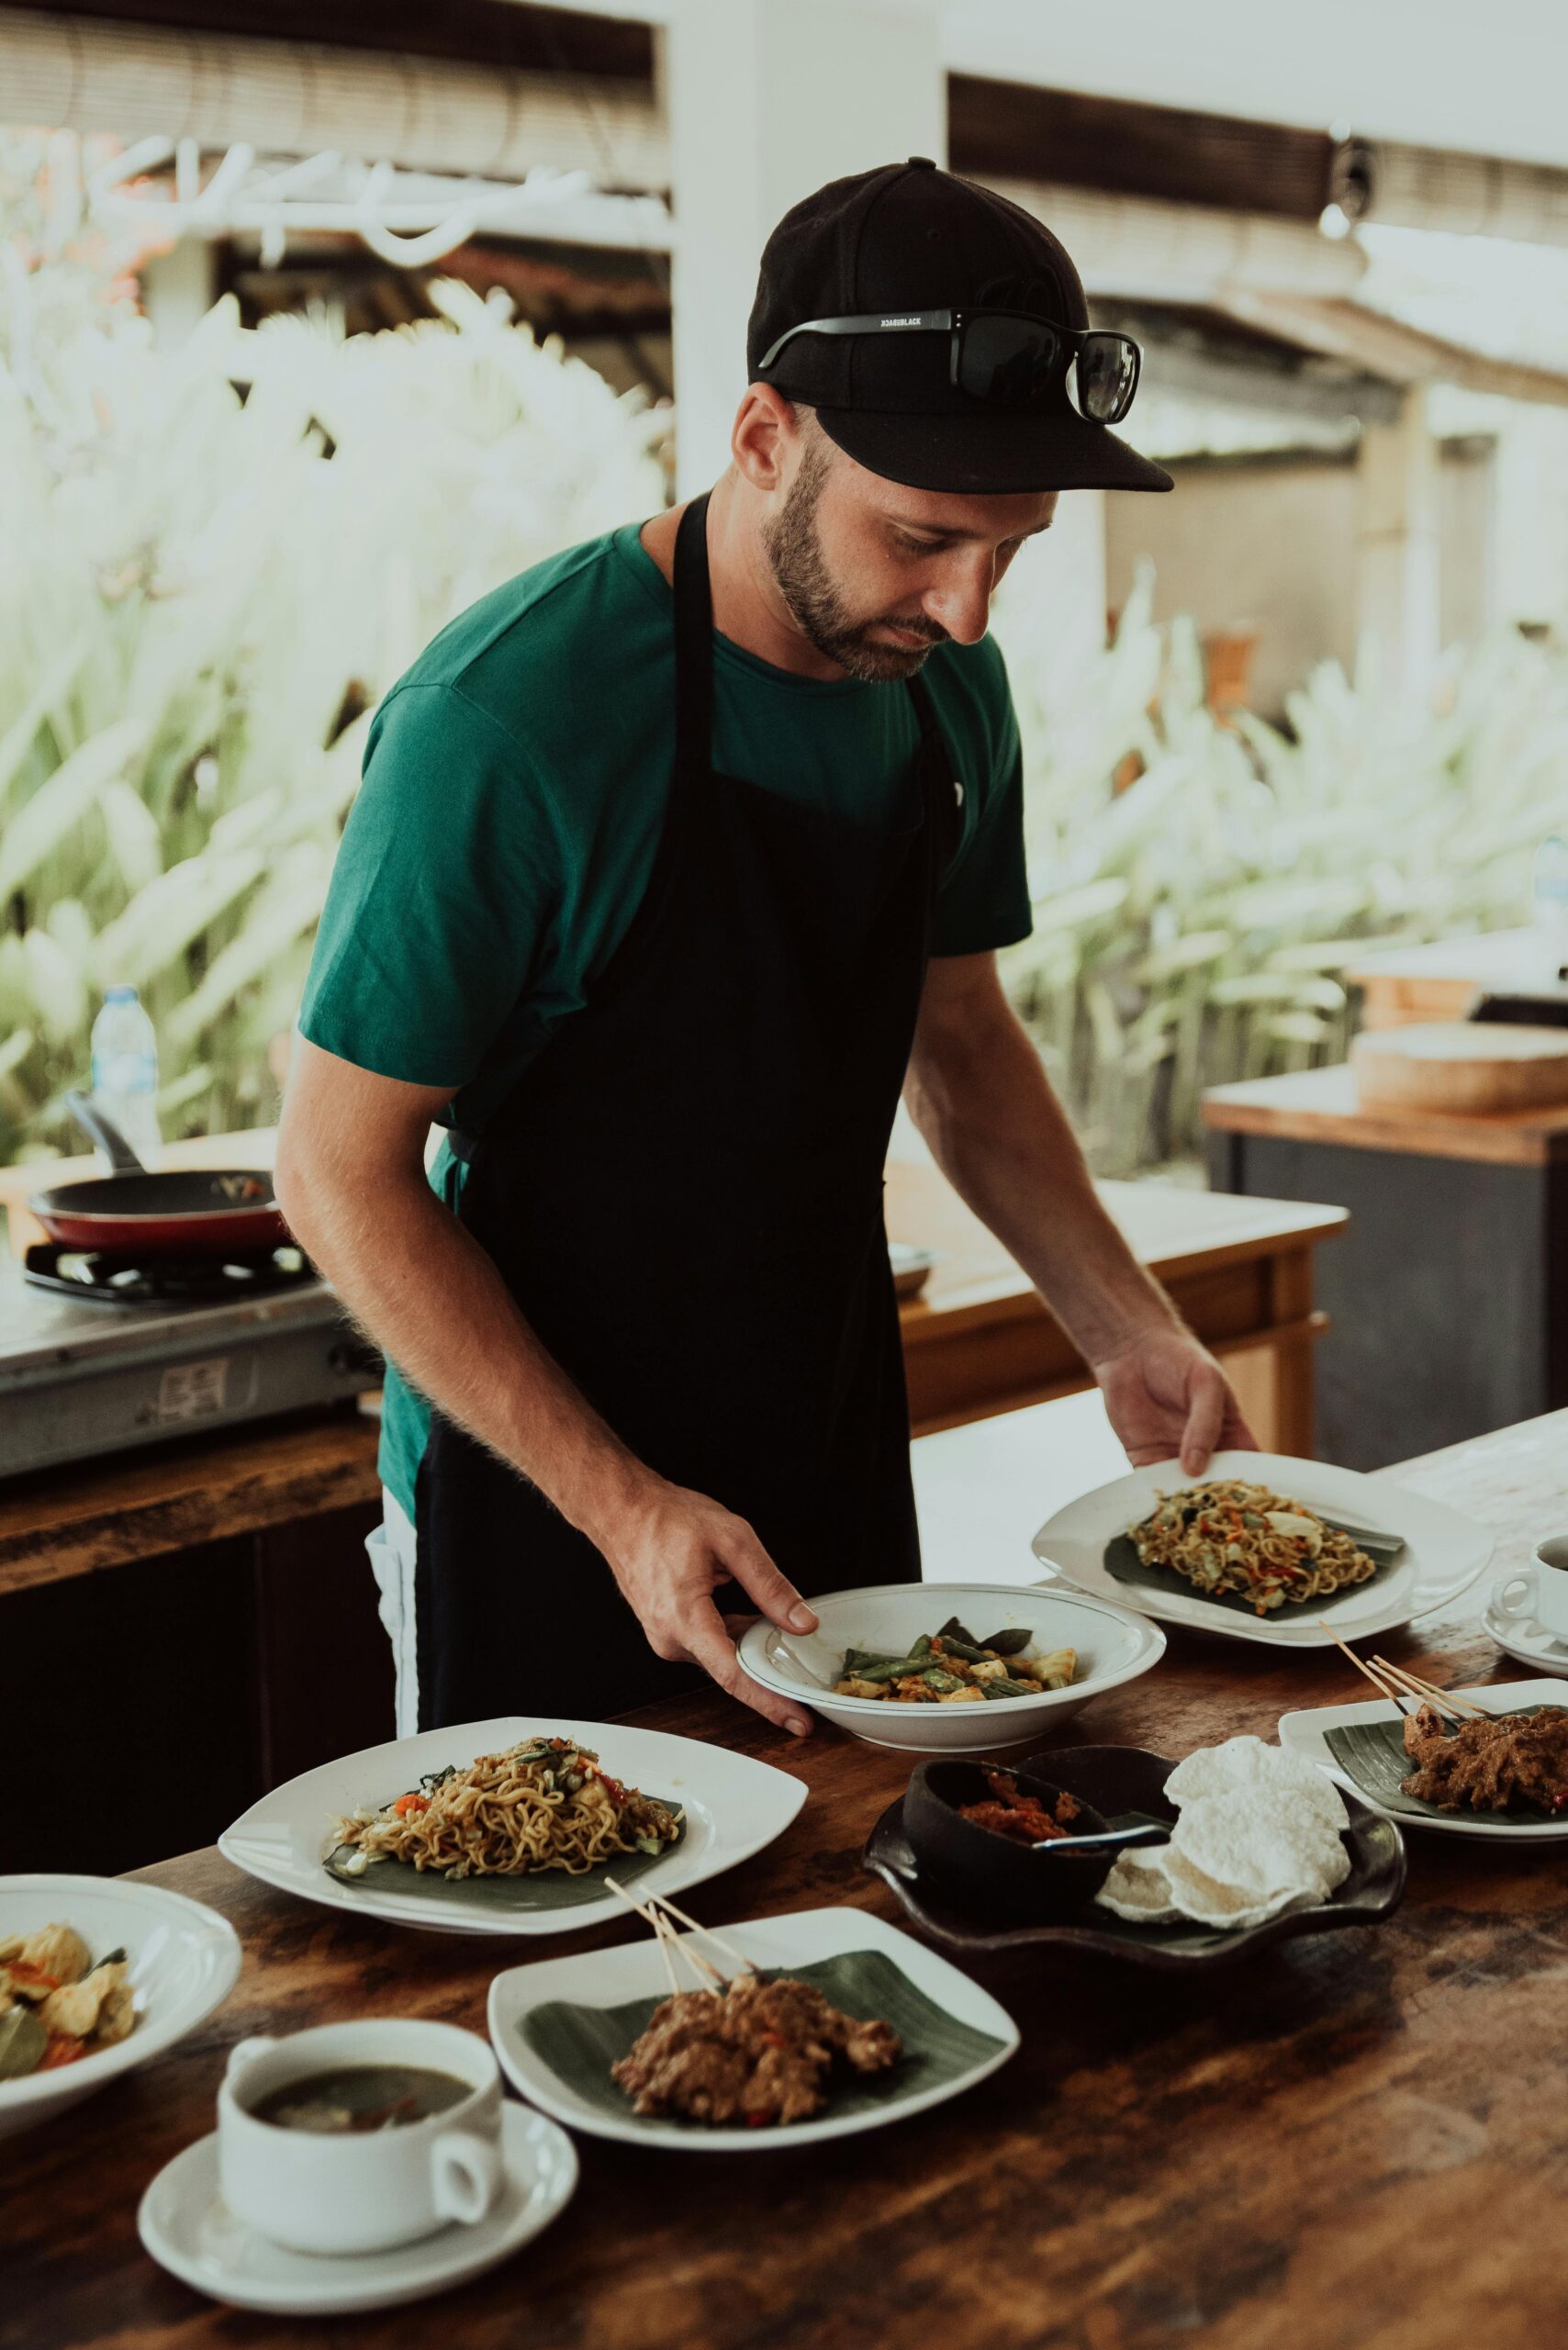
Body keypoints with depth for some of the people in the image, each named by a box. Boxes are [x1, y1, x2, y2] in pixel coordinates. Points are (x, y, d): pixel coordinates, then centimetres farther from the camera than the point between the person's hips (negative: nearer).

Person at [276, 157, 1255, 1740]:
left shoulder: (951, 692, -3)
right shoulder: (505, 721, -24)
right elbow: (340, 1168, -18)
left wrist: (1125, 1329, 0)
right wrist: (619, 1504, -23)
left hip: (841, 1488, 6)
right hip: (543, 1503, -6)